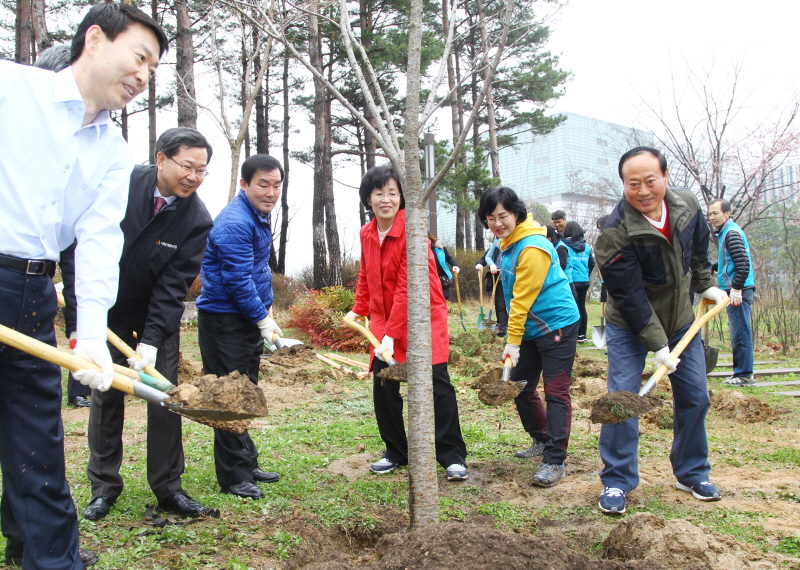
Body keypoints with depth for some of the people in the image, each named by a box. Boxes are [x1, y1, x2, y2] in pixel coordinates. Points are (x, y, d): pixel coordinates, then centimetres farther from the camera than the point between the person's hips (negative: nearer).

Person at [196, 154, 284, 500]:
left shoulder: (259, 216, 12)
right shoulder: (234, 223, -21)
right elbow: (238, 280, -23)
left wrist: (265, 312, 16)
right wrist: (263, 319, -15)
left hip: (249, 320, 10)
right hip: (225, 321, -10)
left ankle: (247, 465, 29)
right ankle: (234, 476, 7)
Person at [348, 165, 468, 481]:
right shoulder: (366, 234, 4)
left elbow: (408, 287, -21)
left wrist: (391, 334, -23)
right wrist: (358, 310, 8)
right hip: (384, 320, 6)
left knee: (437, 384, -8)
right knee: (383, 387, 4)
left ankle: (453, 456, 5)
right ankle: (396, 452, 20)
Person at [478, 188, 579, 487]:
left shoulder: (532, 248, -21)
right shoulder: (507, 244, 8)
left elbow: (523, 299, -22)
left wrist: (513, 342, -19)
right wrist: (513, 338, 19)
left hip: (558, 325, -9)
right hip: (530, 328, 10)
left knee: (556, 393, -8)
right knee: (521, 387, 13)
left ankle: (555, 461, -4)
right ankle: (542, 440, 31)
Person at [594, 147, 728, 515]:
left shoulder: (687, 206, -10)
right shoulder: (615, 233, -29)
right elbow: (630, 296, -27)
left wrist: (706, 286, 14)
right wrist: (657, 345, -27)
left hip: (681, 321, 5)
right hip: (629, 328, -5)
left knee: (695, 397, 9)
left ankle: (692, 475, 26)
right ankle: (616, 482, 3)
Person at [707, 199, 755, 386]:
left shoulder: (732, 233, -12)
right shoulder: (726, 232, 19)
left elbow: (743, 263, -21)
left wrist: (736, 288, -23)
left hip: (738, 292, -10)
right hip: (735, 291, 10)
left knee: (740, 334, -7)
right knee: (739, 334, 13)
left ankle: (744, 375, -3)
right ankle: (741, 372, 18)